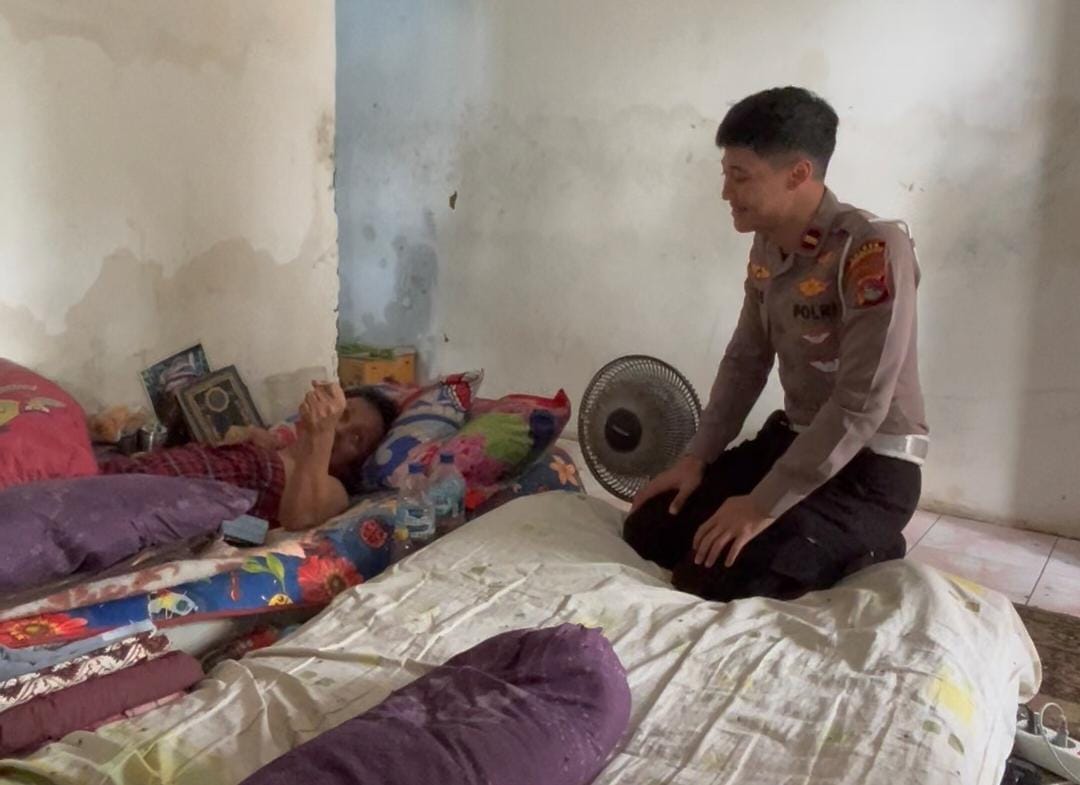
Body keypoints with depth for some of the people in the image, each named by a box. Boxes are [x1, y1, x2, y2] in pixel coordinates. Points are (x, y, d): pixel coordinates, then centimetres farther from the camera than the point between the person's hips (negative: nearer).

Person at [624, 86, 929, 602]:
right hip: (794, 439, 8)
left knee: (712, 579, -19)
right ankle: (820, 538, 15)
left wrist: (764, 505, -24)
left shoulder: (875, 249, -25)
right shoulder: (767, 246, 1)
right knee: (647, 532, 1)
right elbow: (745, 360, 10)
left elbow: (862, 405, -27)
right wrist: (697, 458, 2)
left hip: (871, 465, -8)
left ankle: (870, 550, 4)